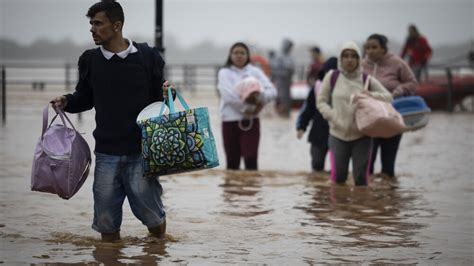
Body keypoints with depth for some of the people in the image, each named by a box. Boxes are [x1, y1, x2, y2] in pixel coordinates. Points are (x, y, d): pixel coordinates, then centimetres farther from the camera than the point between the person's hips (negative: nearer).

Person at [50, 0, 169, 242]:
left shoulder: (147, 57, -2)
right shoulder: (90, 60, 5)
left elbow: (157, 97, 8)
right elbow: (85, 98, 17)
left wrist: (167, 93, -14)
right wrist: (66, 102, -2)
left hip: (141, 152, -2)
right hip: (106, 153, 2)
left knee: (154, 223, 0)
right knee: (106, 224, 3)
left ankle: (158, 222, 33)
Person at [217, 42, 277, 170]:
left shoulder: (255, 71, 8)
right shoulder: (224, 72, 3)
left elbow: (272, 90, -4)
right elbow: (228, 95, -14)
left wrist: (261, 97, -25)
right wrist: (246, 107, -21)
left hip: (251, 120, 1)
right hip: (230, 120, -1)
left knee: (251, 159, -9)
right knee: (232, 161, 7)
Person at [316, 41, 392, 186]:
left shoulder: (367, 80, 3)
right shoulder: (332, 76, 2)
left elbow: (388, 96, 9)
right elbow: (321, 101, 5)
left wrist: (371, 95, -12)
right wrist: (333, 117, -12)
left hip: (361, 136, 1)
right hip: (338, 135, 0)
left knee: (360, 177, -1)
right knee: (338, 177, -5)